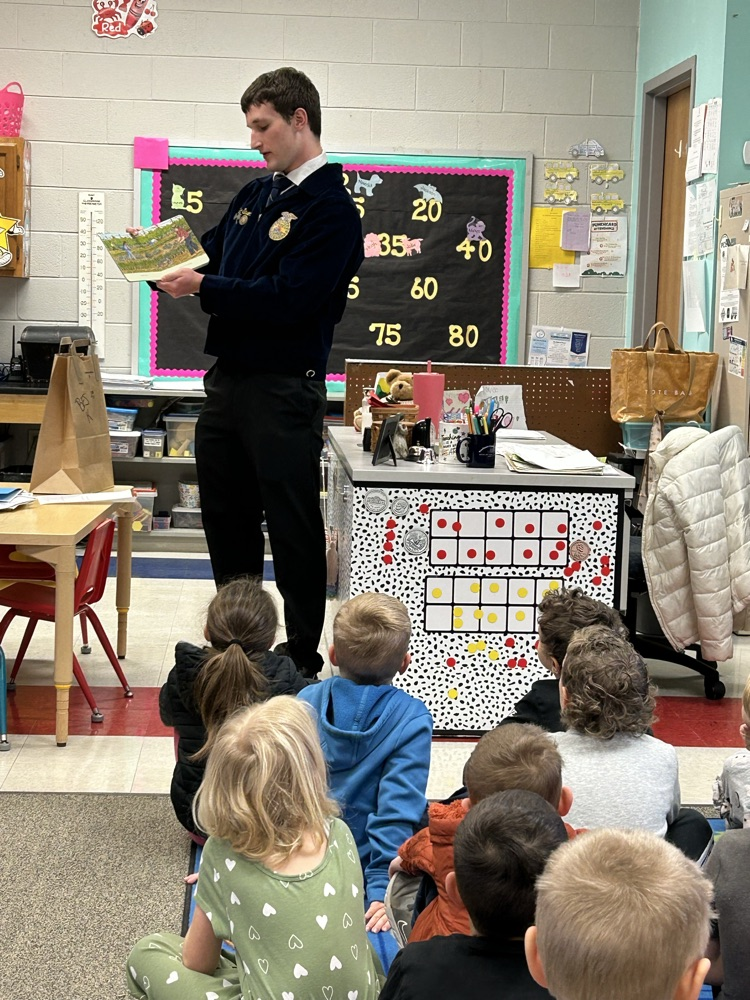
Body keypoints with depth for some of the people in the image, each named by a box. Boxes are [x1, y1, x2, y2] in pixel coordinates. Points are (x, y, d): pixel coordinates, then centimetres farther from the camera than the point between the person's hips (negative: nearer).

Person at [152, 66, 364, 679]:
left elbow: (290, 298, -21)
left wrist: (203, 287, -20)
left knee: (294, 532, 0)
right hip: (228, 378, 9)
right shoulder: (256, 195, 16)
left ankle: (302, 664, 10)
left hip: (283, 392, -9)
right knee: (226, 520, 16)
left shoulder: (330, 208, -11)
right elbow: (212, 253, 18)